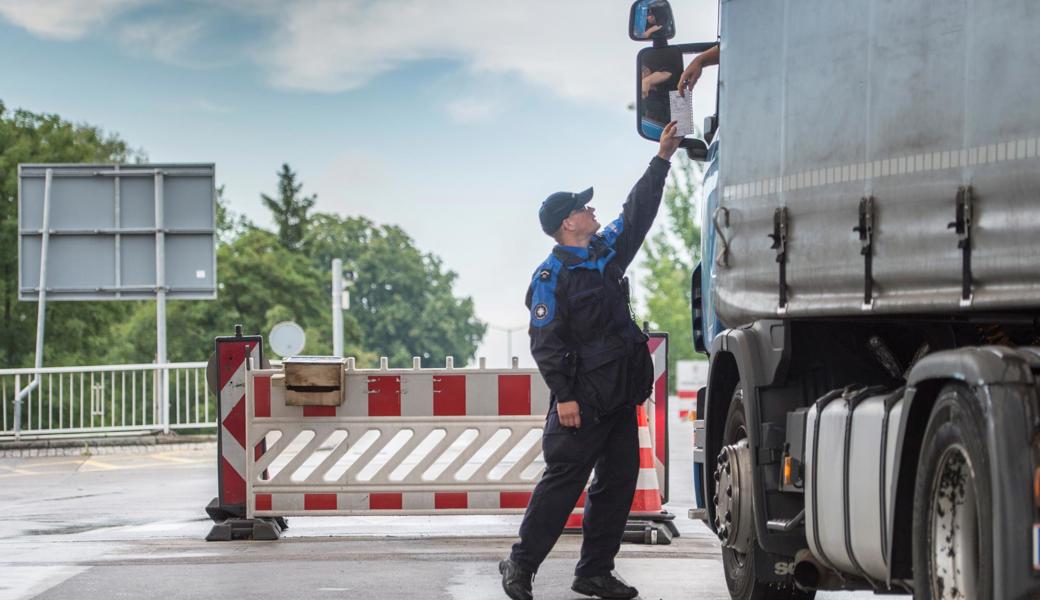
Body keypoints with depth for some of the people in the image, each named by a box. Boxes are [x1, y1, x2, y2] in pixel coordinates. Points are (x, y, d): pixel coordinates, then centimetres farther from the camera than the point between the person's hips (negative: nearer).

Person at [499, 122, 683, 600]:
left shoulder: (607, 252, 13)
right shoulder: (552, 277, -10)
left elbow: (638, 213, 24)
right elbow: (545, 342, -13)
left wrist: (662, 159, 21)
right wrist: (563, 395, -19)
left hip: (620, 398, 8)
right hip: (583, 399, -8)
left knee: (618, 481, 7)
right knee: (563, 480, -7)